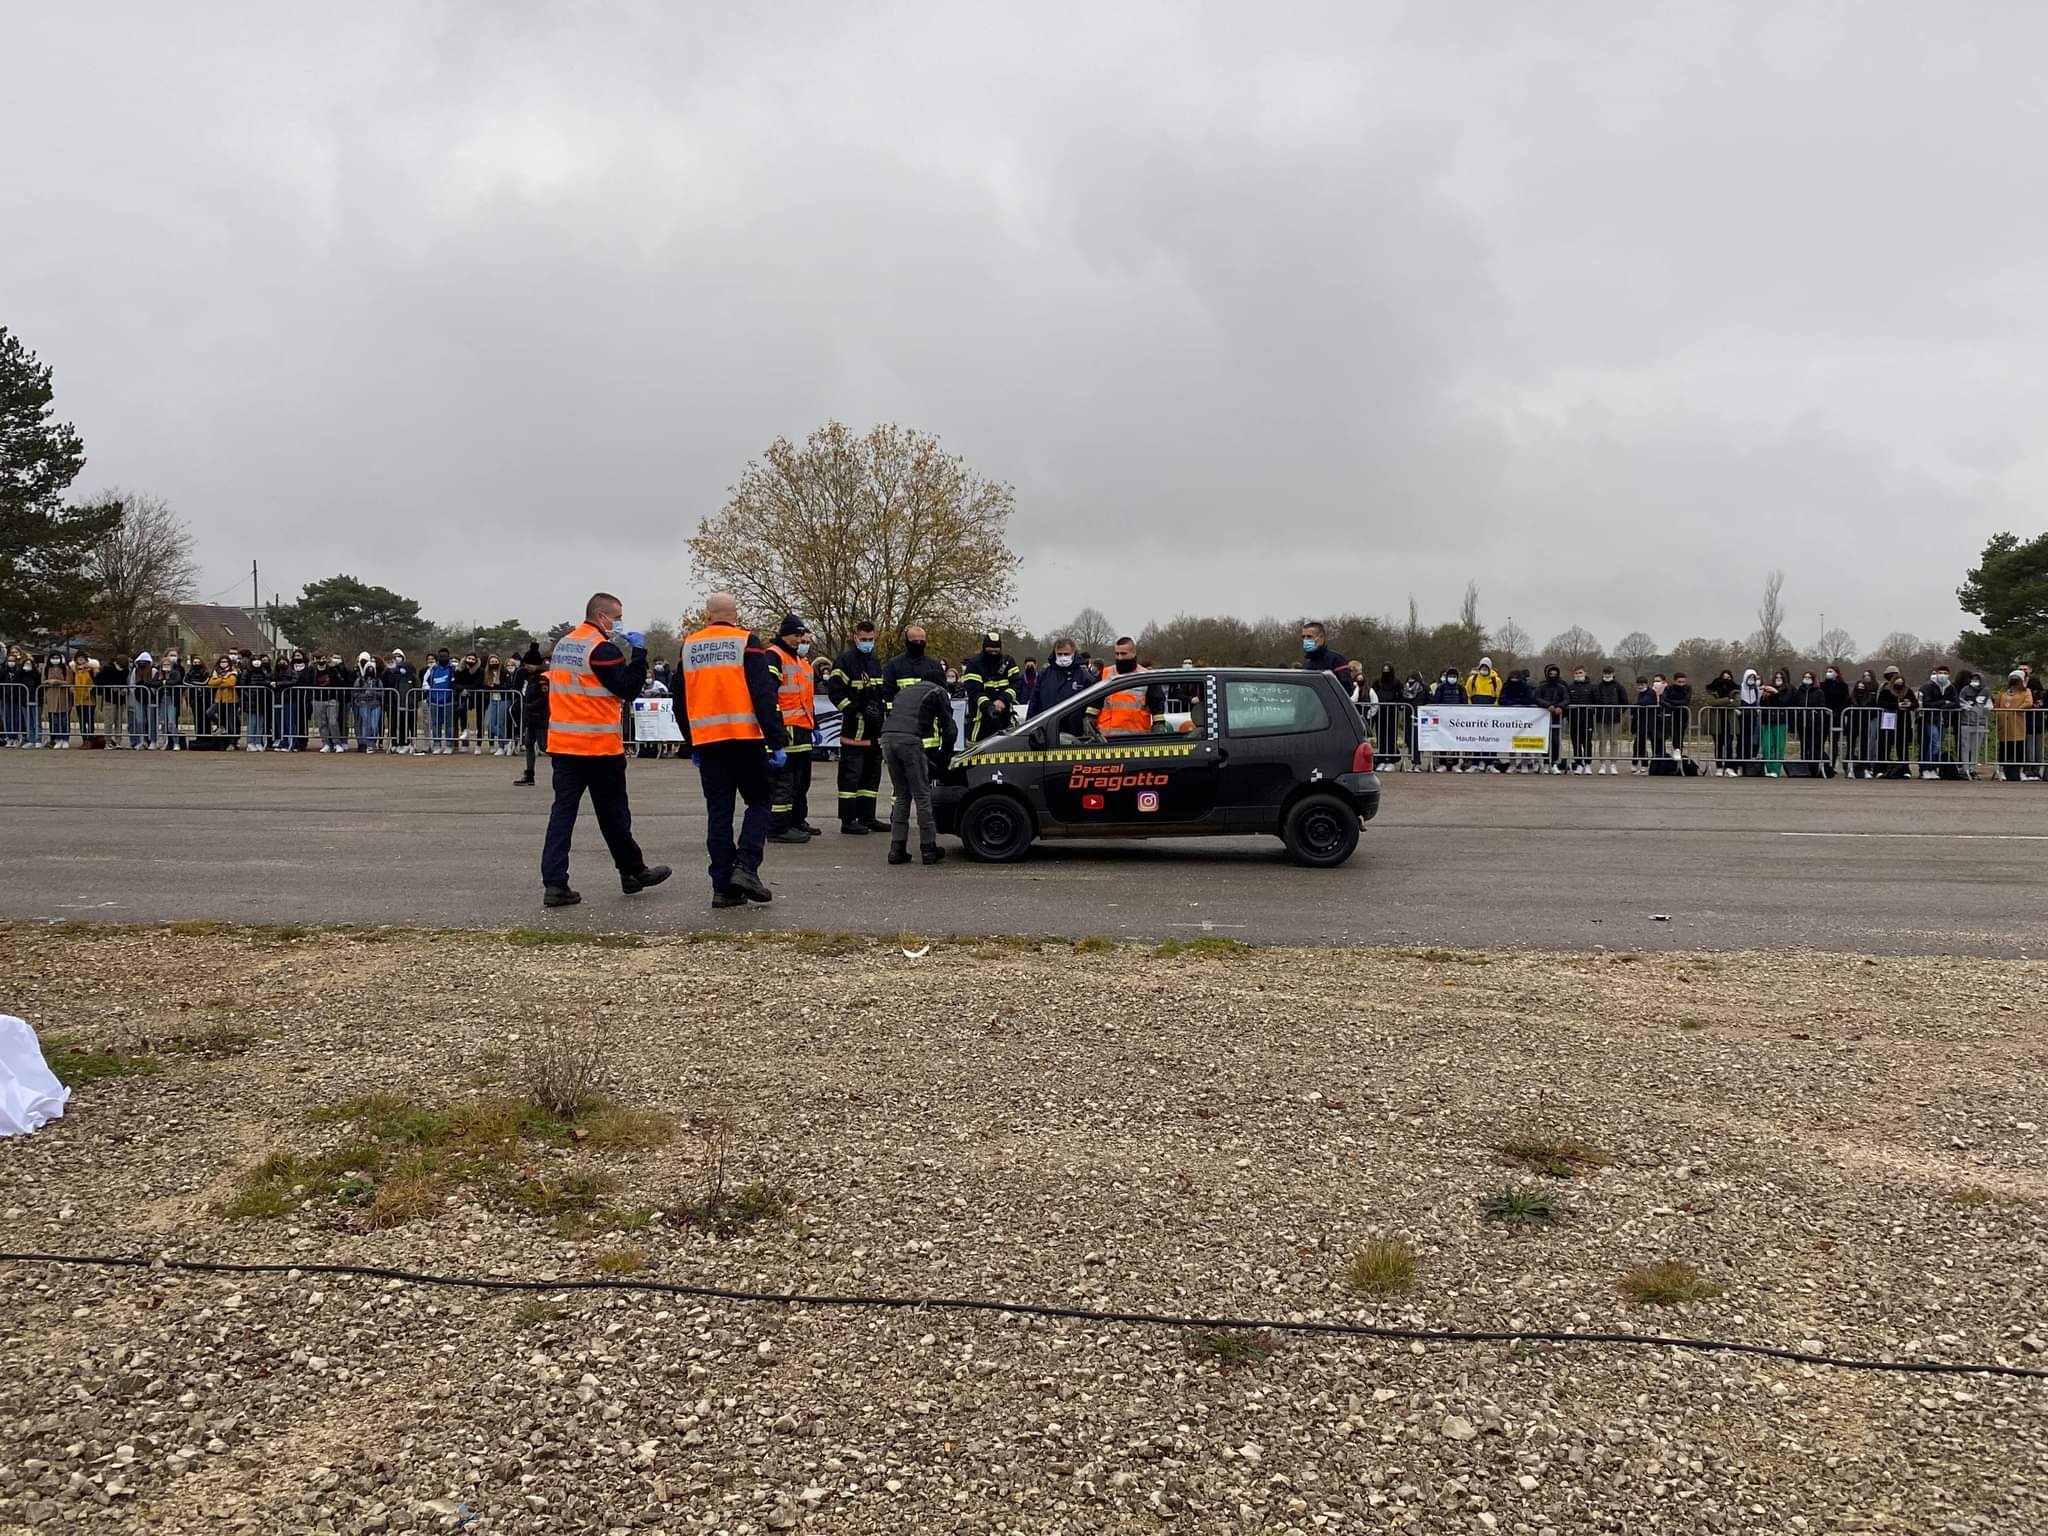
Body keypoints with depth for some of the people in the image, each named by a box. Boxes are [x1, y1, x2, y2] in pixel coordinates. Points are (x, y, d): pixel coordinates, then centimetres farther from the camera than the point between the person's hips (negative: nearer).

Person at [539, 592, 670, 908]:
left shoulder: (563, 645, 13)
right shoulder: (603, 649, -13)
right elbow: (629, 688, -14)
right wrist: (638, 652, -7)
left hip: (562, 745, 6)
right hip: (600, 747, -6)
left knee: (563, 811, 1)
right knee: (613, 813, 7)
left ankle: (554, 884, -6)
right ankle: (633, 873, 23)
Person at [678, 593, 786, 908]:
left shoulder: (689, 647, 11)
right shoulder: (747, 643, -3)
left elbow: (680, 703, 17)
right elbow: (765, 697, -10)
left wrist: (692, 745, 26)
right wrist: (778, 742, -8)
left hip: (706, 741, 4)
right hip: (745, 739, -4)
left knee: (718, 812, 8)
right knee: (759, 802, 9)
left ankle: (723, 887, 6)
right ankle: (745, 867, -8)